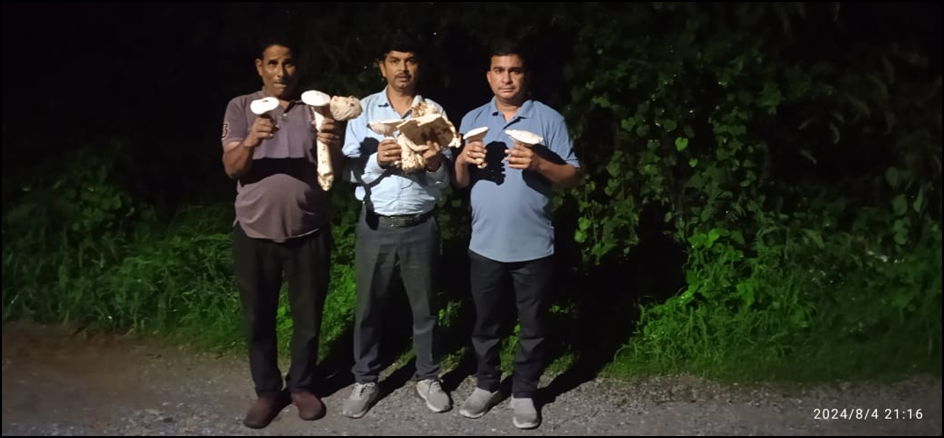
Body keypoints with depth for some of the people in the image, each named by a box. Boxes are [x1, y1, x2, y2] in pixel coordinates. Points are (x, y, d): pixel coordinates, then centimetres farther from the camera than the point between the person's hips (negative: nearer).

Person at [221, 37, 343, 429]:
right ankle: (267, 391, 26)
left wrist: (332, 145, -25)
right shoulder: (241, 108, 1)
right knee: (258, 319, 9)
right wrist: (251, 141, -29)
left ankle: (302, 386, 28)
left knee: (308, 316, 10)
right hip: (254, 233, 0)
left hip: (308, 232, 1)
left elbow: (334, 172, -3)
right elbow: (232, 168, -8)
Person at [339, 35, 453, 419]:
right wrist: (377, 160, -22)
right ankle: (365, 381, 24)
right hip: (375, 225, 0)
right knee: (369, 305, 9)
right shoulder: (363, 110, 1)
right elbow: (351, 171, -3)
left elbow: (446, 180, 2)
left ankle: (428, 378, 27)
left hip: (420, 226, 1)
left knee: (424, 306, 11)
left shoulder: (434, 112, 3)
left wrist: (436, 164, -19)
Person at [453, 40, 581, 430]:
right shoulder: (472, 119, 7)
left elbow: (574, 176, -6)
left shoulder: (549, 119, -4)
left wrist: (539, 164, -24)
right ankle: (485, 385, 33)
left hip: (533, 247, -2)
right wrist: (463, 159, -14)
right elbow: (460, 182, 8)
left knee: (532, 325, 10)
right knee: (485, 322, 15)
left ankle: (524, 393, 25)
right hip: (485, 245, 3)